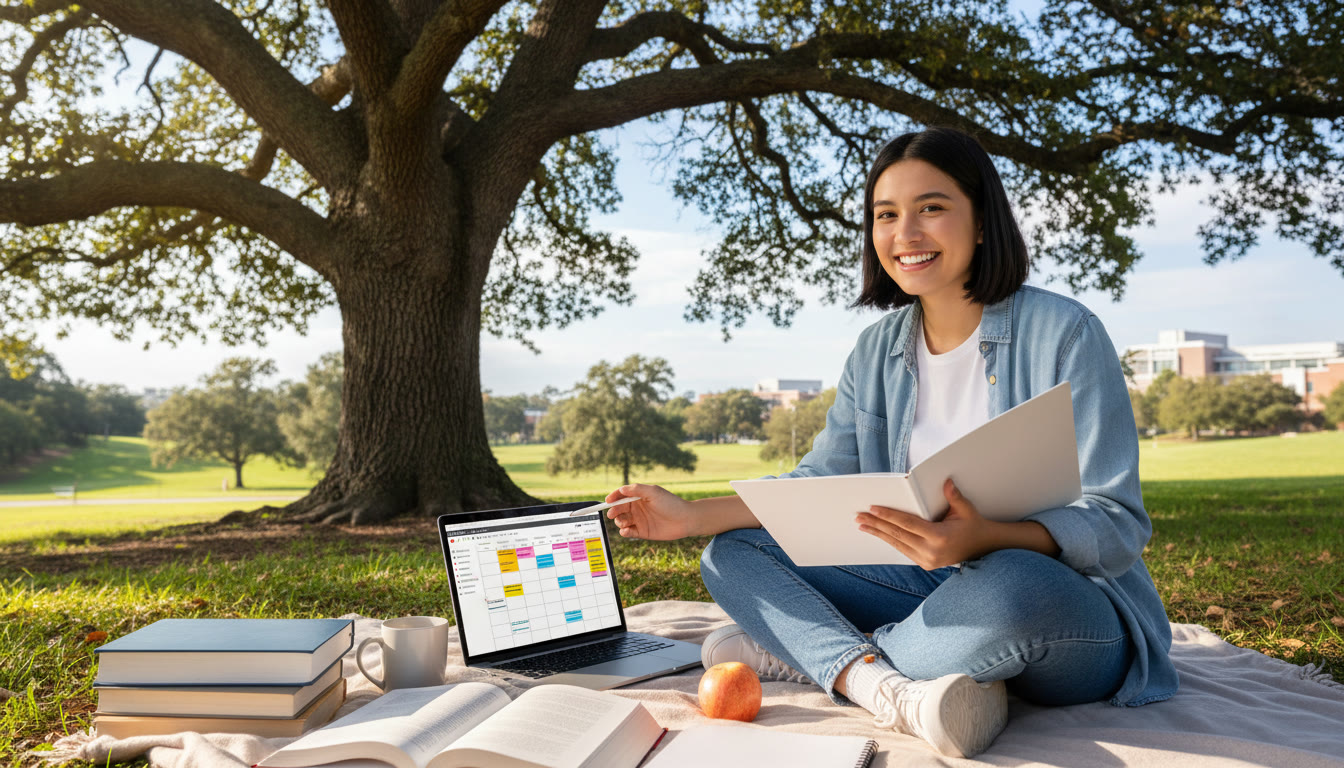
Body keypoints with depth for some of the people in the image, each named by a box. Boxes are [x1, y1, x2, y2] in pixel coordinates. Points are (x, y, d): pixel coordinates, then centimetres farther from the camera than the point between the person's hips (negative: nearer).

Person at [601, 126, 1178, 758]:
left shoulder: (1064, 333, -11)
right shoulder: (878, 351, 7)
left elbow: (1117, 524, -15)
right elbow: (820, 481, 6)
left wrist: (983, 539, -35)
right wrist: (693, 515, -8)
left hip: (1071, 615, -5)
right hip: (934, 588, 5)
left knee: (1008, 587, -41)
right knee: (731, 555, -6)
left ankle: (804, 653, -15)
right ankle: (895, 692, -28)